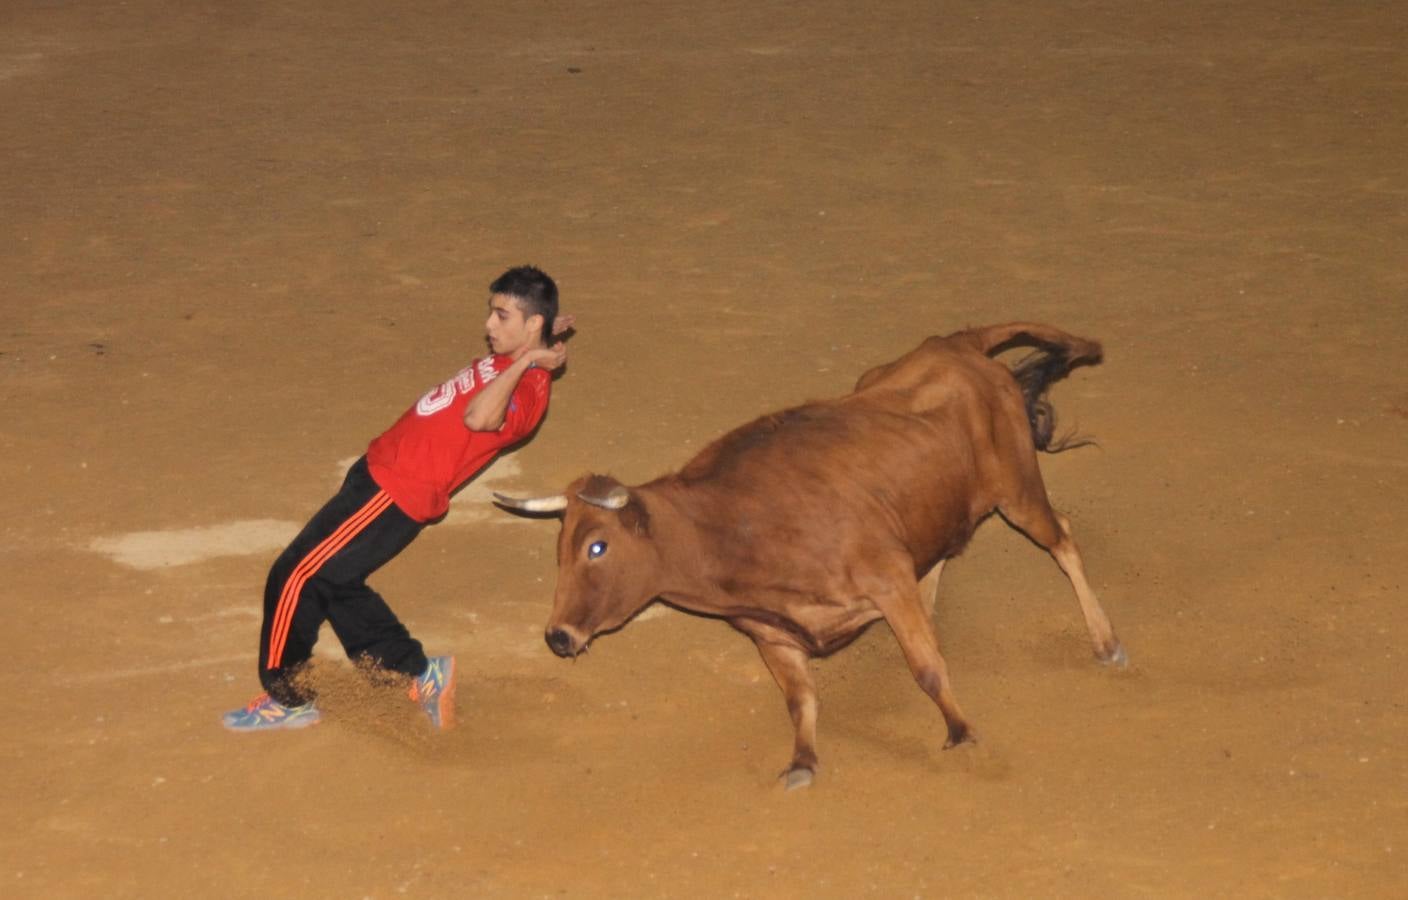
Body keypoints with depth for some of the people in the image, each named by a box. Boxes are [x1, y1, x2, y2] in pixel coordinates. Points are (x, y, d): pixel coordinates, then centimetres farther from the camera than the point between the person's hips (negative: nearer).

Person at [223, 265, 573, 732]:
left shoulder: (528, 387, -19)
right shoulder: (507, 364, 9)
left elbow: (478, 417, -42)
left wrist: (529, 359, -32)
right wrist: (537, 343, 22)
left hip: (398, 492, -10)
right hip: (380, 467, 10)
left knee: (295, 578, -5)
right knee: (334, 582, 19)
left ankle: (287, 696, 10)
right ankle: (418, 672, 26)